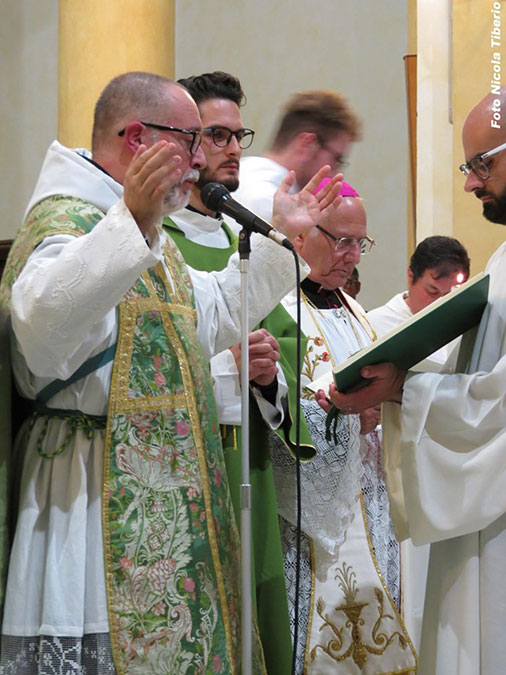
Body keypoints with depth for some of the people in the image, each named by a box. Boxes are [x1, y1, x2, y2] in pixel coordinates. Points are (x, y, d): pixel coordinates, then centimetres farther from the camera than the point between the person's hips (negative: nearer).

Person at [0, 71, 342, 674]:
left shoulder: (148, 237, 19)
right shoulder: (66, 218, -15)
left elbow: (210, 315, 31)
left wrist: (278, 236, 27)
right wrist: (128, 221, -47)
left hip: (163, 498, 10)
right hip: (102, 500, -10)